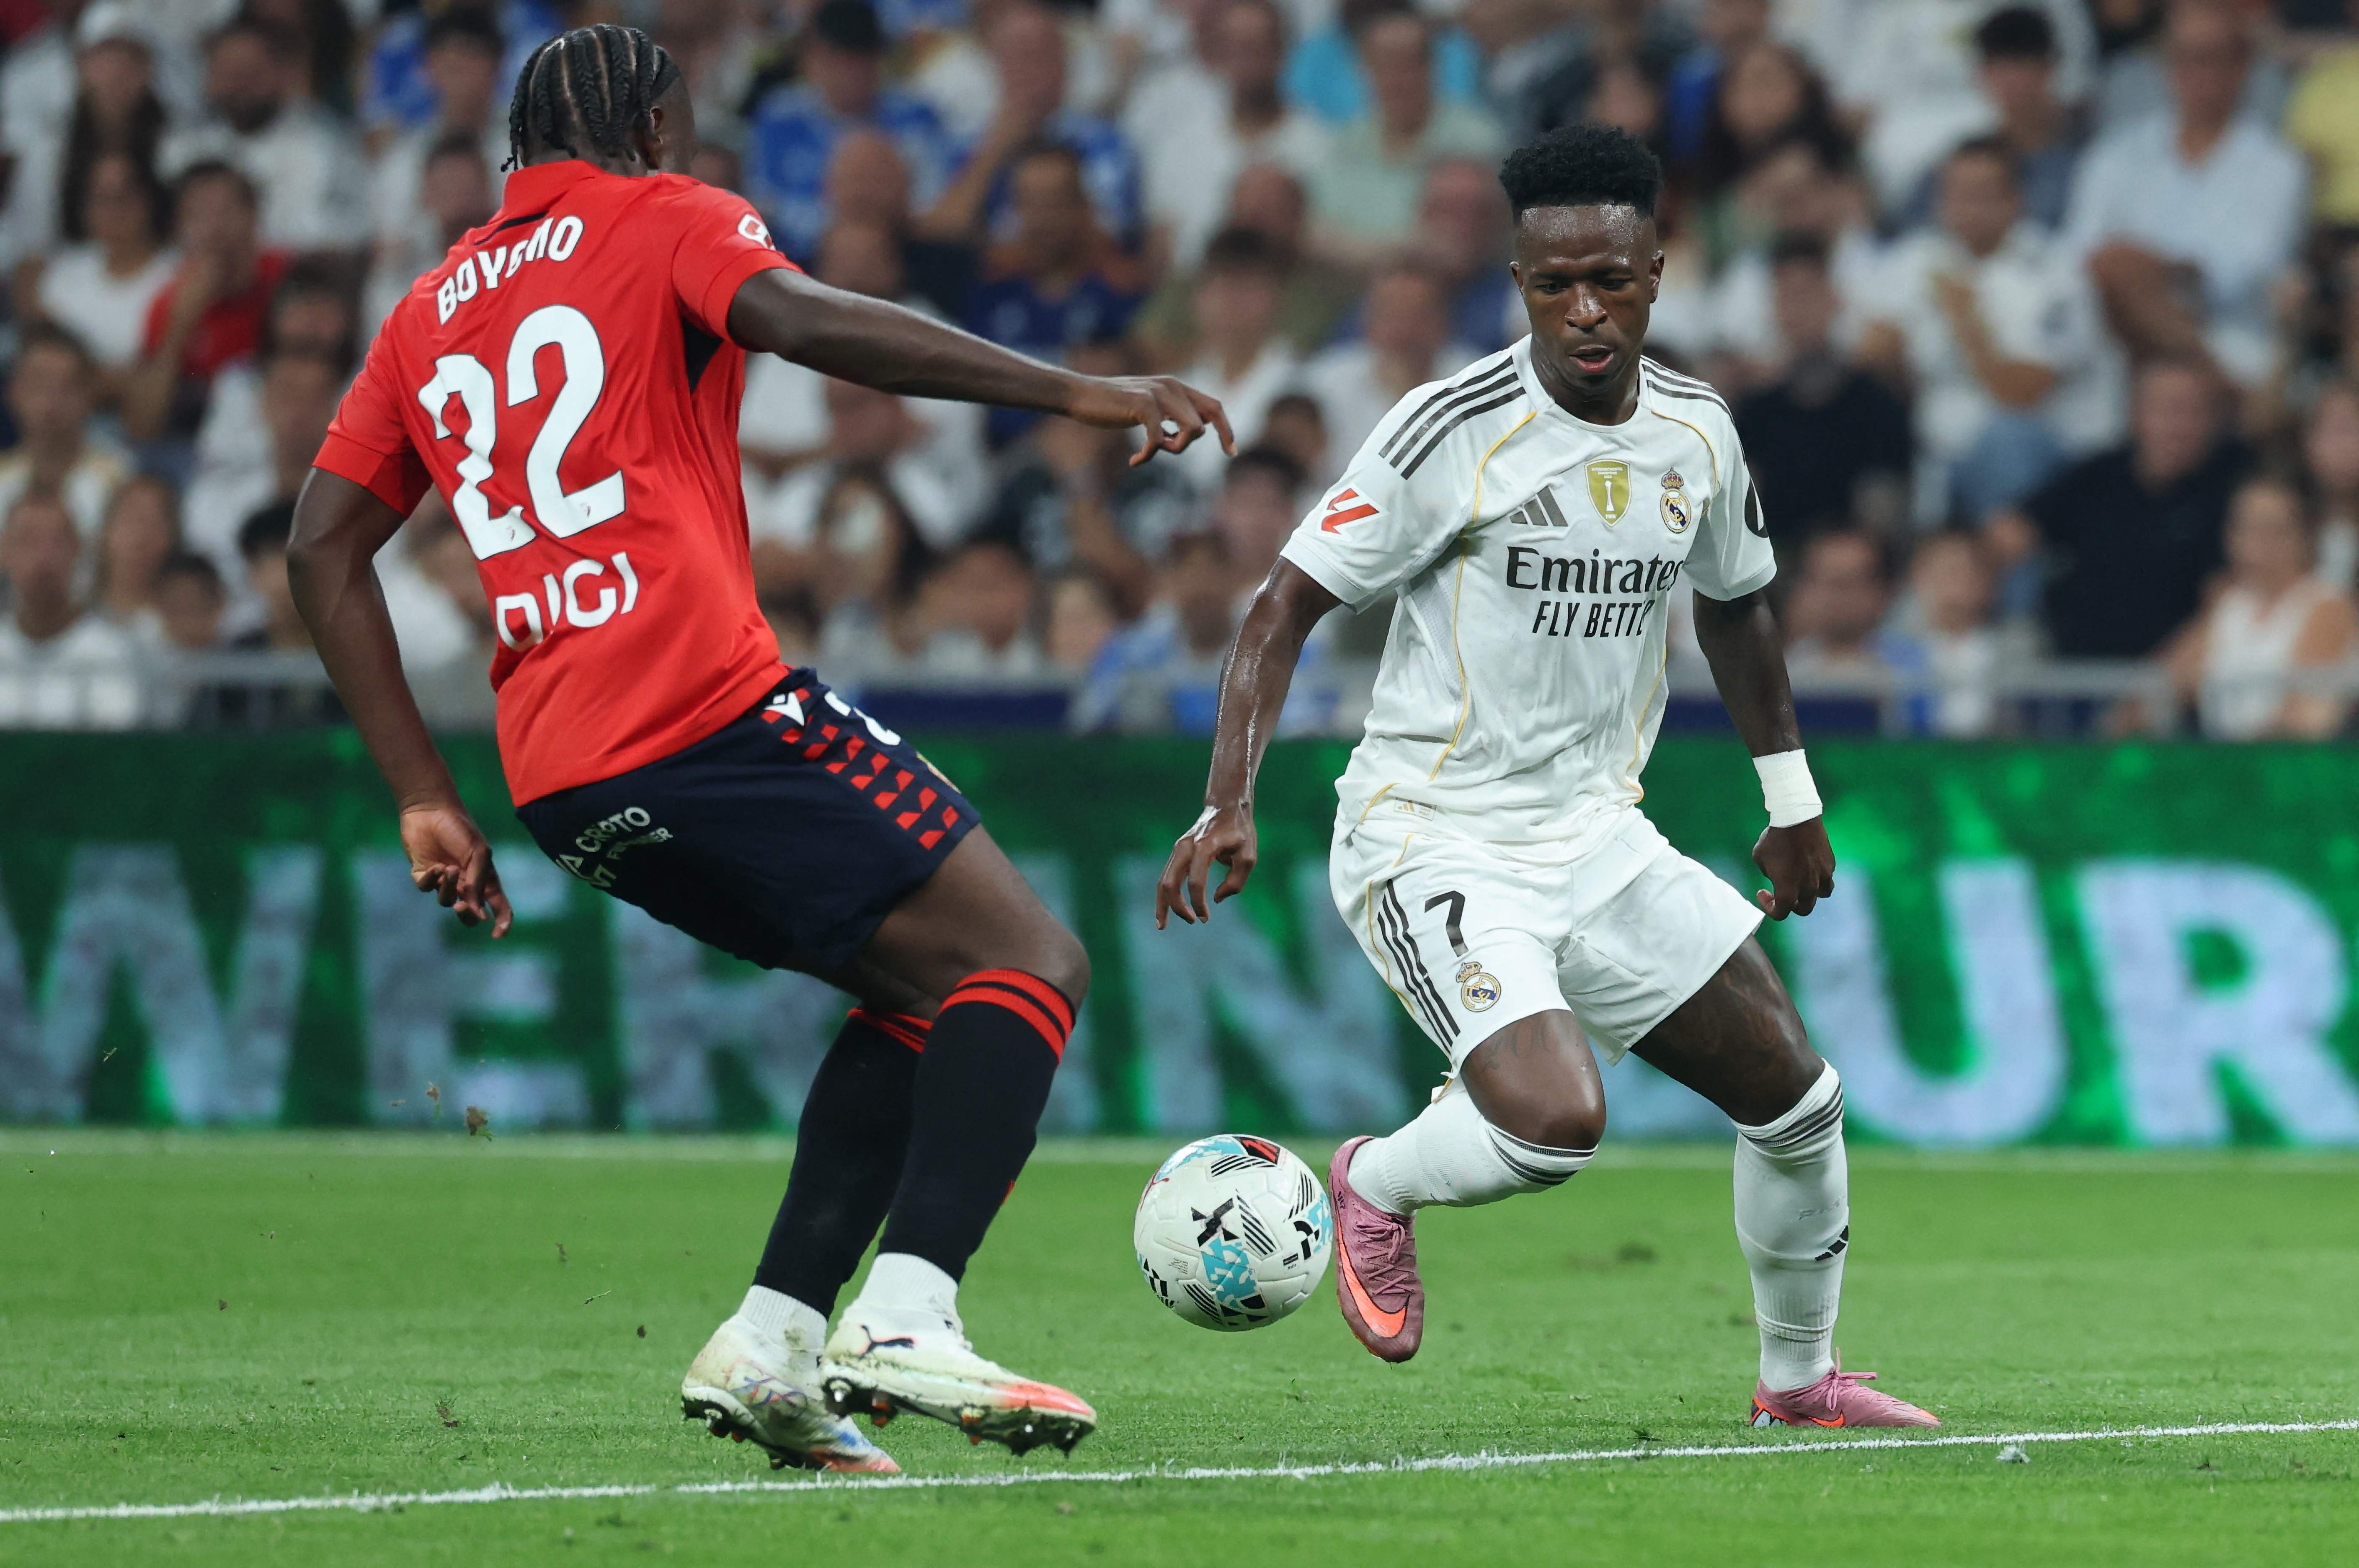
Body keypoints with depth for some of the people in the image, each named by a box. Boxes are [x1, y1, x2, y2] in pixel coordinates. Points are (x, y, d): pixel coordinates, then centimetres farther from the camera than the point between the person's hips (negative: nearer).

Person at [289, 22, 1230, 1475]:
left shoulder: (433, 309, 25)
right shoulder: (668, 221, 7)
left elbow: (324, 549, 19)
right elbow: (798, 319, -15)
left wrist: (427, 799, 16)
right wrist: (1077, 393, -19)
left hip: (563, 781, 7)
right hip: (710, 705, -7)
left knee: (923, 982, 20)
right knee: (1028, 963, -4)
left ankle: (770, 1340, 6)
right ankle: (907, 1316, -24)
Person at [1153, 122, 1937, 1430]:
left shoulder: (1696, 434, 3)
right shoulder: (1454, 430, -16)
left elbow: (1735, 605, 23)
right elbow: (1285, 607, -13)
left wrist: (1791, 799, 28)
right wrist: (1228, 805, -24)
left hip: (1598, 834, 7)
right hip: (1435, 844, -7)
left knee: (1795, 1096, 6)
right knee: (1556, 1122, -27)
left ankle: (1800, 1382, 29)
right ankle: (1375, 1187, 6)